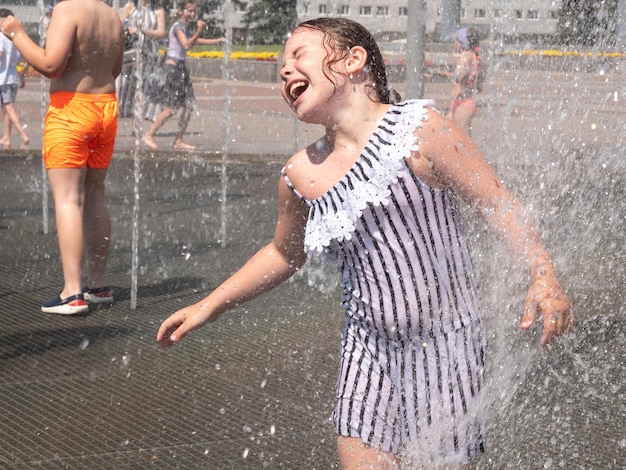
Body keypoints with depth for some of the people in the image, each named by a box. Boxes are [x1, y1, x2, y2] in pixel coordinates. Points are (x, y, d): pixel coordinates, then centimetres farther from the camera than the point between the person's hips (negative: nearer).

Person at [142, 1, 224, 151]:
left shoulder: (185, 27, 16)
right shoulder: (178, 26, -12)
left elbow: (194, 41, 34)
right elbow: (186, 45, -27)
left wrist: (216, 41, 29)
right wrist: (199, 31, -36)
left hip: (181, 68, 9)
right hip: (172, 68, -9)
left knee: (189, 106, 4)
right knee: (170, 109, -9)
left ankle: (178, 141, 9)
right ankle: (149, 136, 2)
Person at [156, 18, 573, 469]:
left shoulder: (419, 131, -12)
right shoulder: (300, 175, 4)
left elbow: (500, 204, -11)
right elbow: (285, 253, 23)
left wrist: (545, 278, -25)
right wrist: (210, 306, 24)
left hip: (445, 344, -4)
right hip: (370, 347, 5)